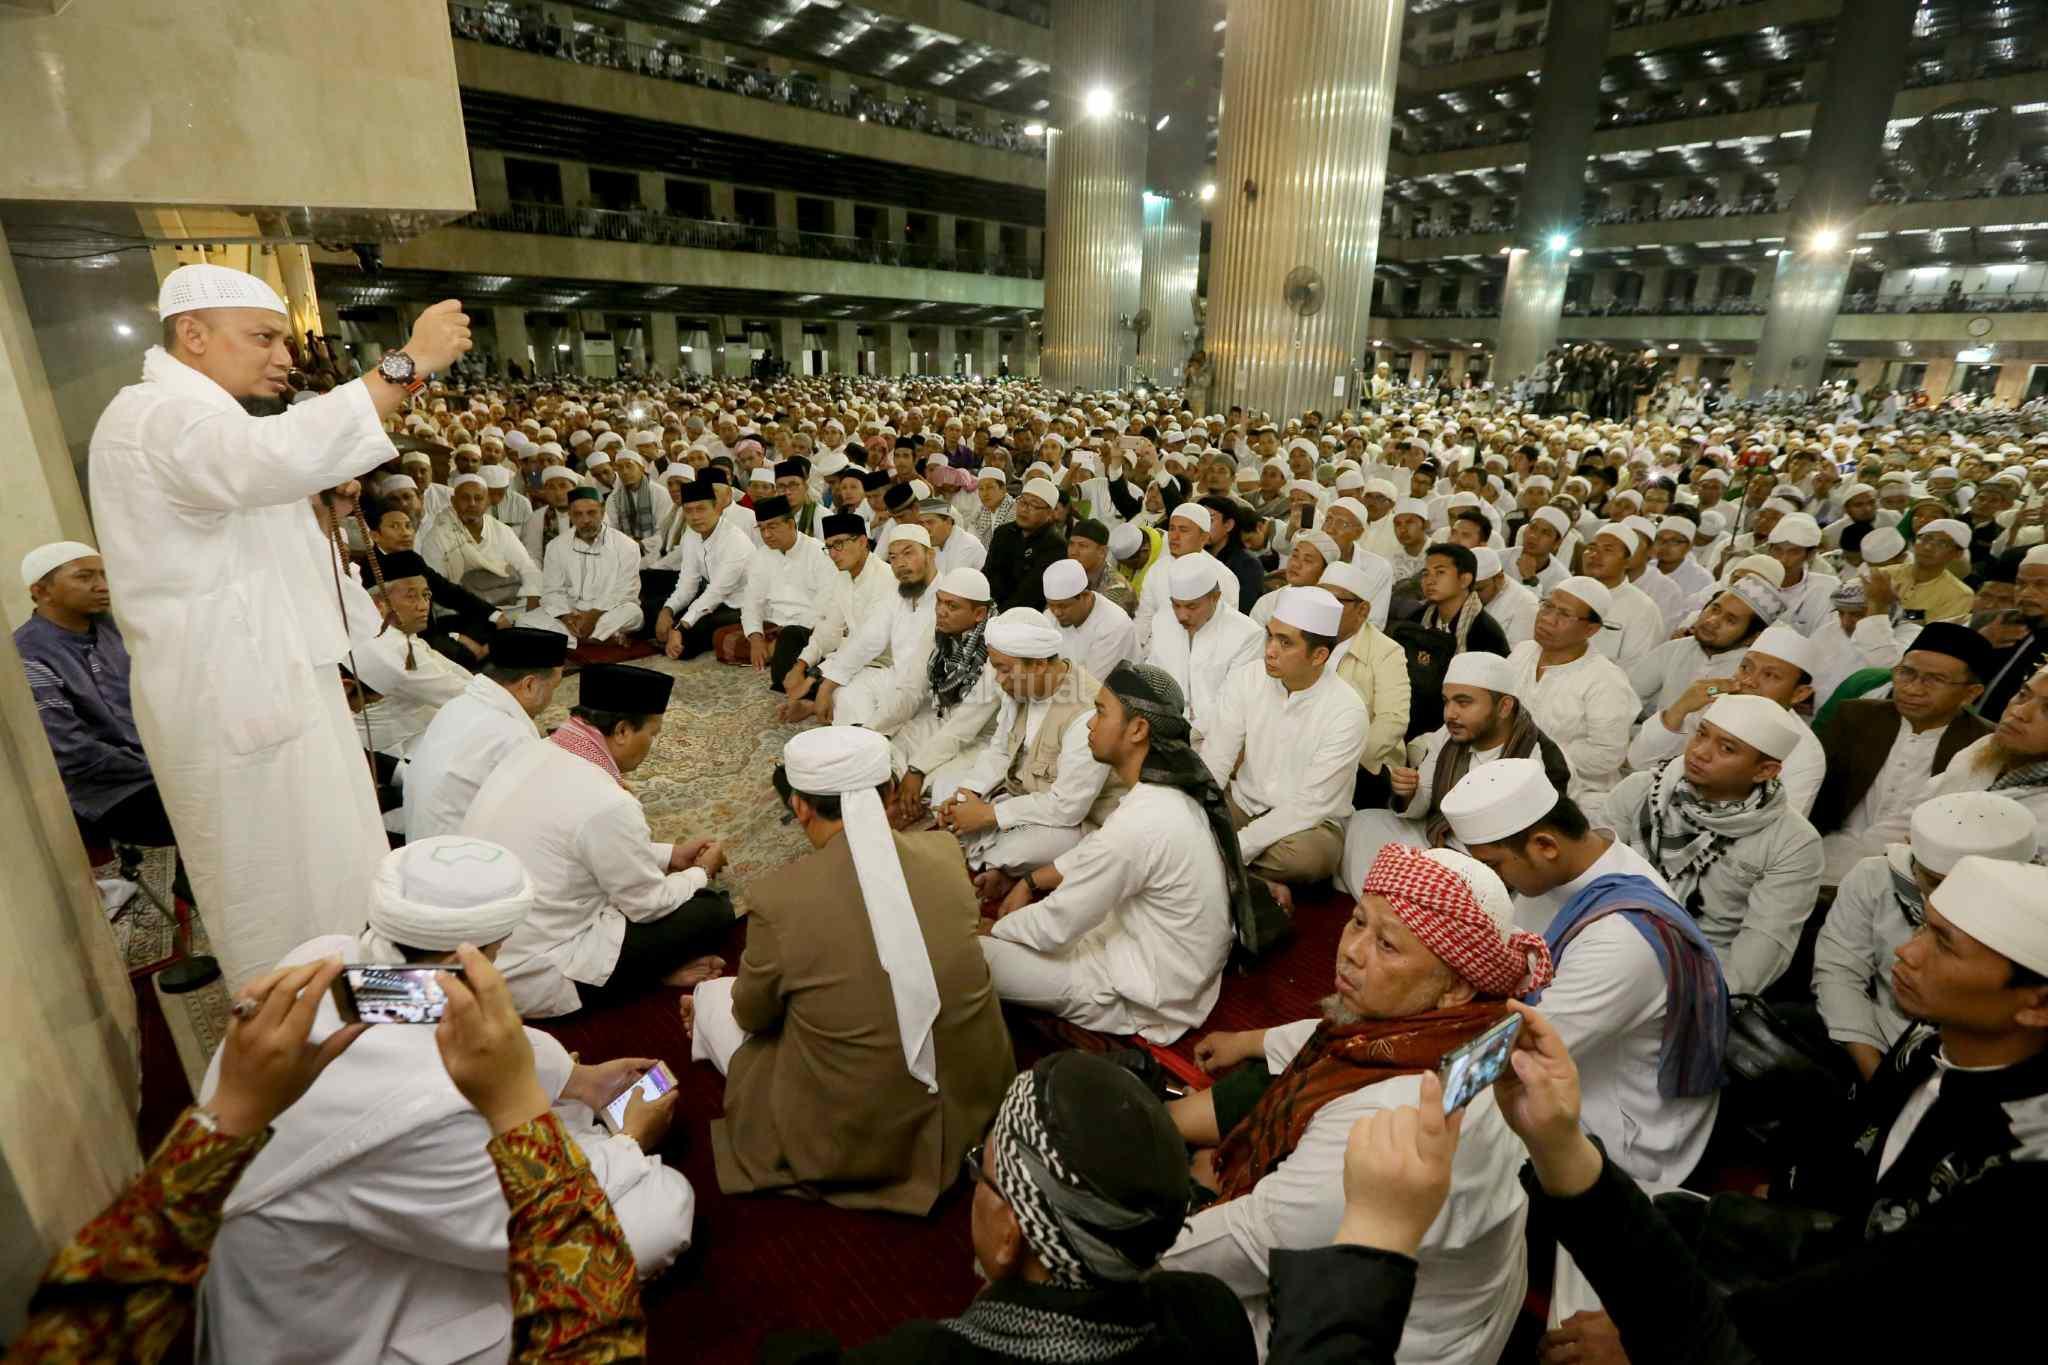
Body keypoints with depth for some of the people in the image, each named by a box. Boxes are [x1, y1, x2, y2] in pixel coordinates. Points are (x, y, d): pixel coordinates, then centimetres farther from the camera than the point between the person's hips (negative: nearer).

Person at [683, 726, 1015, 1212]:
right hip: (974, 1103, 4)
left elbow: (753, 1014, -2)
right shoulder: (945, 852, -11)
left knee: (711, 997, 16)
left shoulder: (779, 897, -22)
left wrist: (719, 999, 22)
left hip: (852, 1140, -3)